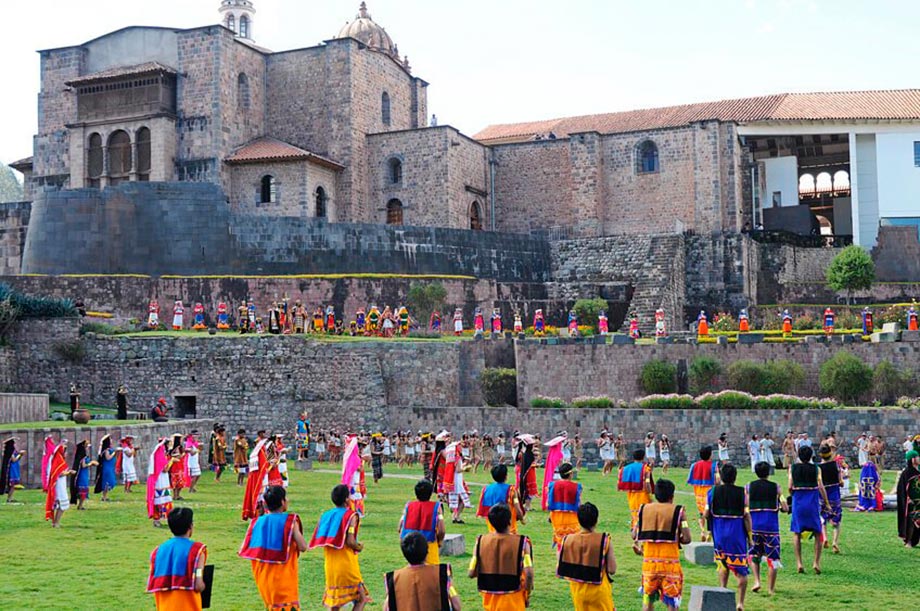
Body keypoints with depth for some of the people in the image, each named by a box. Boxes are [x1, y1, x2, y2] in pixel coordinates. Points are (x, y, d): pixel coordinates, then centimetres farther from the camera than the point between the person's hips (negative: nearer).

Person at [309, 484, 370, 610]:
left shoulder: (326, 515, 8)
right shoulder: (351, 516, -9)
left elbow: (317, 541, 6)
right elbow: (350, 541, -19)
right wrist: (359, 547, 1)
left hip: (330, 565, 6)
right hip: (347, 564, -6)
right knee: (361, 599, 4)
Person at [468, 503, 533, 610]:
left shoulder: (480, 541, -5)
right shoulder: (521, 542, -13)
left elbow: (472, 573, -5)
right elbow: (528, 573, -20)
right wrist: (527, 595, -5)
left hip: (489, 597, 3)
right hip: (512, 598, -3)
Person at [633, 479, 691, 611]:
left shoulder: (644, 509, 4)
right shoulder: (677, 511, -4)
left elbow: (634, 536, 3)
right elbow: (686, 539, -12)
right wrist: (675, 539, 8)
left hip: (649, 561, 3)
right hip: (670, 562, -3)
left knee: (648, 598, 18)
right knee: (672, 600, 7)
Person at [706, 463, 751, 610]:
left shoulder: (713, 491, -3)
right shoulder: (742, 493, -7)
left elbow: (707, 514, -2)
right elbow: (747, 516, -7)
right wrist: (749, 536, 0)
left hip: (719, 535, 2)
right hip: (737, 535, -2)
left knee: (723, 564, 22)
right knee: (741, 570, 5)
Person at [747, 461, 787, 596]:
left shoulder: (749, 487, 2)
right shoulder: (776, 487, 1)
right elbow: (785, 508, -2)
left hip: (754, 526, 1)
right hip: (771, 527, -1)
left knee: (754, 554, 19)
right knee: (772, 557, 9)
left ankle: (757, 581, 3)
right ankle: (771, 588, 12)